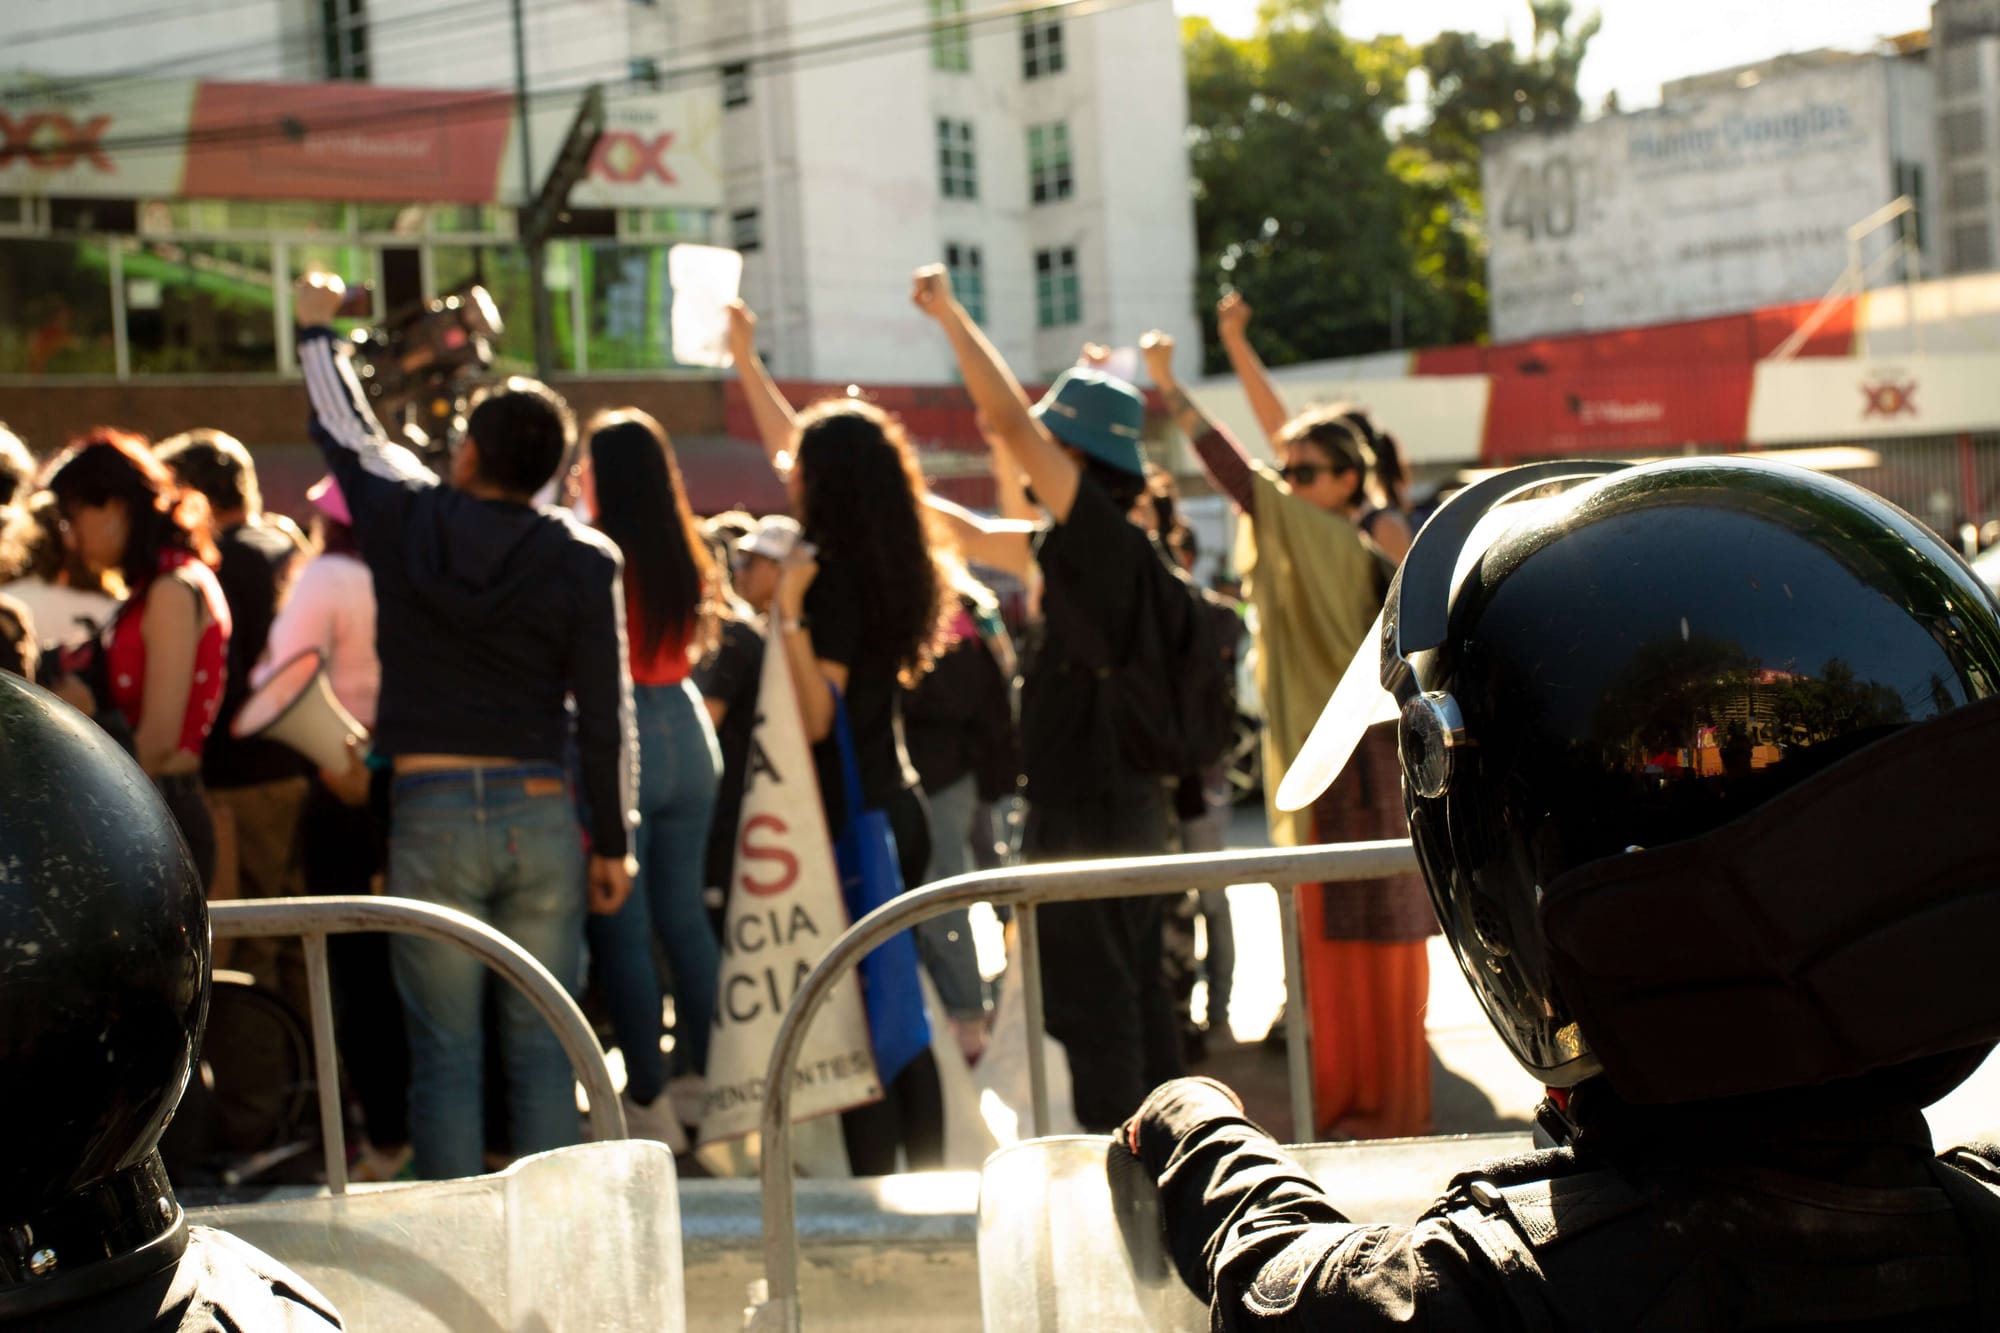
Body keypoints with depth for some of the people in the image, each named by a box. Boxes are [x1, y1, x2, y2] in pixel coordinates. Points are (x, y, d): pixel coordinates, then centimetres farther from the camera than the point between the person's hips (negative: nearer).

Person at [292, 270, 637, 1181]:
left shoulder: (404, 521, 0)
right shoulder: (584, 562, -1)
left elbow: (346, 433, 20)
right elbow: (606, 715, -2)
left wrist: (317, 329, 37)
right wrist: (613, 841, 7)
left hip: (428, 809, 0)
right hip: (542, 813, 0)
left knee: (443, 1052, 3)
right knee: (542, 1050, 6)